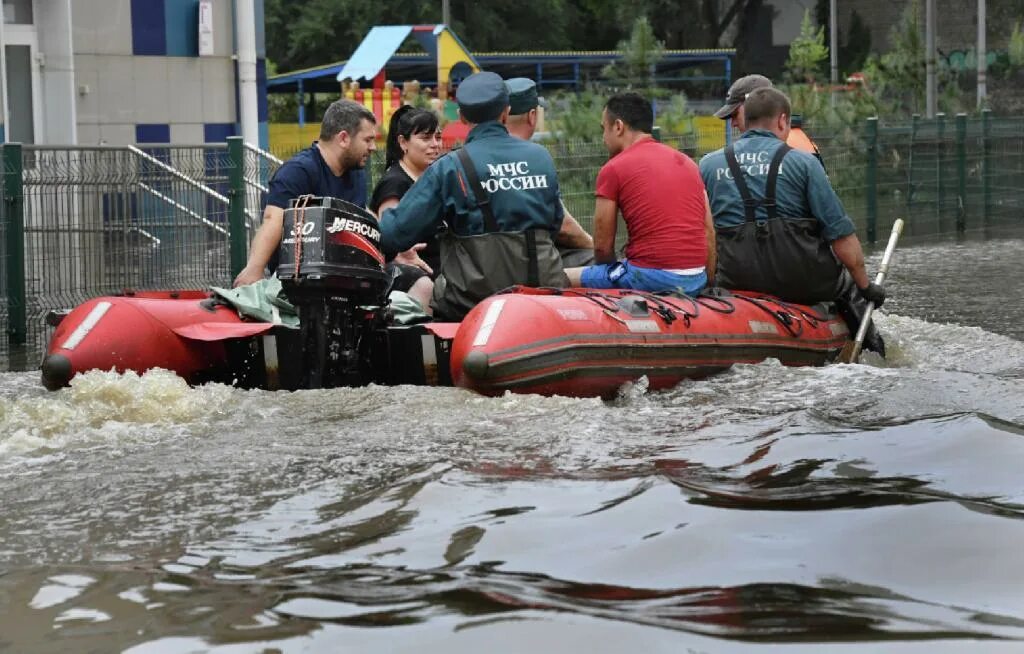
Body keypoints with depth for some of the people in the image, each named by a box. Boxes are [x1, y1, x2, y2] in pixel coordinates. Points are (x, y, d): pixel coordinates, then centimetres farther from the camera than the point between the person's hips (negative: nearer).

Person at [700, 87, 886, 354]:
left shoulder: (708, 165, 7)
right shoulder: (802, 162, -2)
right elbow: (841, 235, -5)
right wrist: (865, 286, 5)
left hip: (736, 282, 3)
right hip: (801, 280, -3)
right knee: (850, 280, 26)